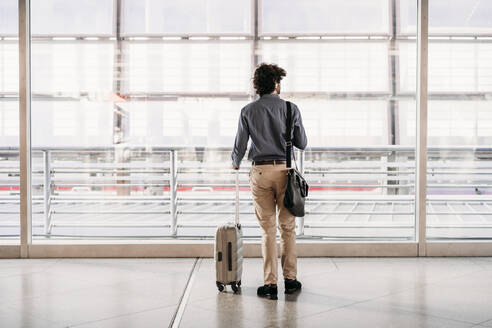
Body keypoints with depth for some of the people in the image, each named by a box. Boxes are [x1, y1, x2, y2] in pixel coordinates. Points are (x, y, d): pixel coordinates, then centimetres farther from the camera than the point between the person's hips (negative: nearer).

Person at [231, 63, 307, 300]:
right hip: (285, 169, 0)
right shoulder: (291, 109, 0)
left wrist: (235, 163, 24)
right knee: (287, 227, 10)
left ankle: (270, 284, 5)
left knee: (268, 229, 5)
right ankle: (290, 279, 17)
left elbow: (240, 146, 3)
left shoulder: (248, 111, 0)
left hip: (260, 171, 0)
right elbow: (302, 143, 5)